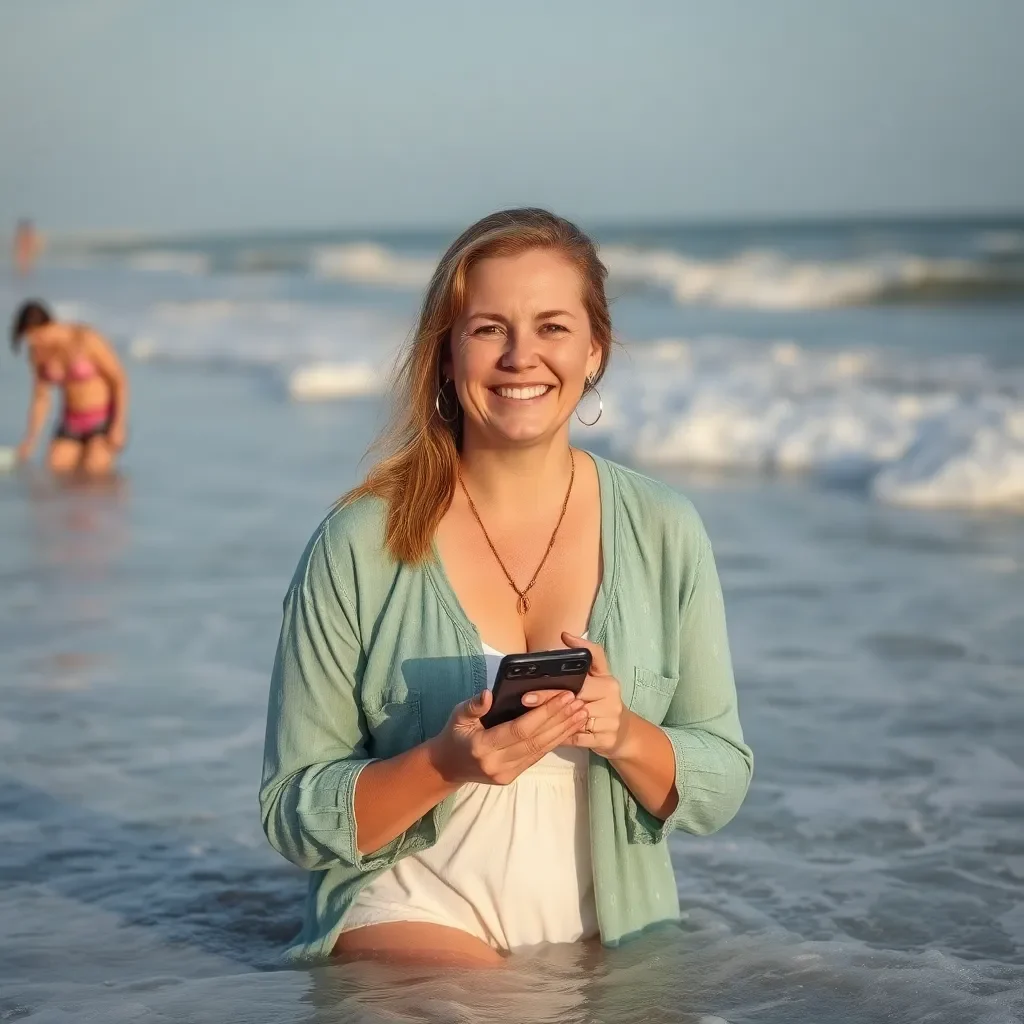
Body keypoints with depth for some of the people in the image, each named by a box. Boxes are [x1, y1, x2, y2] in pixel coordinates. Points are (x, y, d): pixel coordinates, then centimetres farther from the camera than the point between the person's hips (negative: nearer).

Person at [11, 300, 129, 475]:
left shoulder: (87, 340, -20)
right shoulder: (38, 351, -2)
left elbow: (120, 380, -13)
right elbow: (40, 398, 6)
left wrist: (120, 425, -18)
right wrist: (30, 440, -1)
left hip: (104, 419, -5)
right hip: (72, 422, 5)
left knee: (93, 470, -24)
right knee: (55, 469, -16)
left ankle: (108, 449, 8)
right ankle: (85, 450, 13)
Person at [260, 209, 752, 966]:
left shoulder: (665, 534, 1)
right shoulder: (359, 546, -6)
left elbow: (722, 784, 5)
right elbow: (293, 816, -4)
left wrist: (624, 735, -16)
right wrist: (445, 764, -21)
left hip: (613, 934, 5)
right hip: (413, 918, -4)